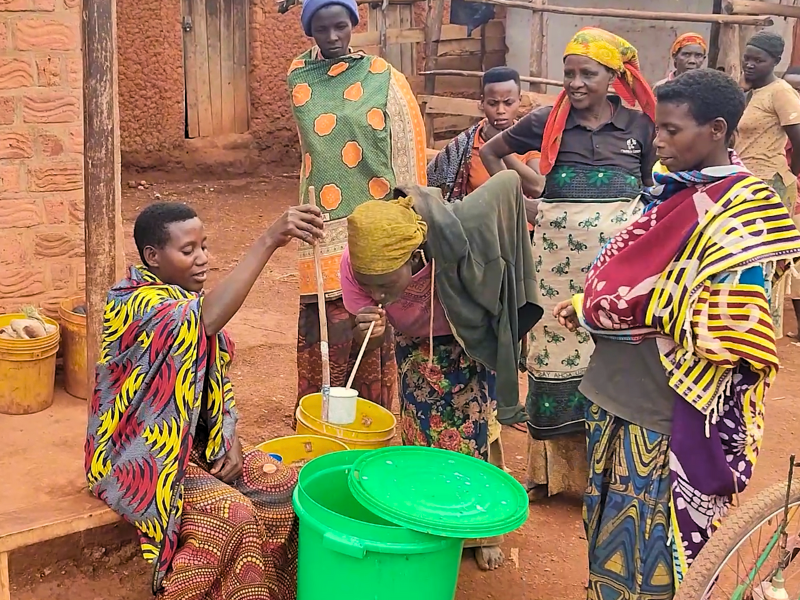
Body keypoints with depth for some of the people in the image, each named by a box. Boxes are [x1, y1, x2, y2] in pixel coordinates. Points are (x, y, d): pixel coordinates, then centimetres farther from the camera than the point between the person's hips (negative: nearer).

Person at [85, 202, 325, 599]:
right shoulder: (133, 304, -22)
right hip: (141, 458, -8)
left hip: (195, 446, 8)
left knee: (283, 489, -7)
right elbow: (205, 320, -42)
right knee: (234, 516, -26)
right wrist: (269, 240, -48)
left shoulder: (189, 297, 6)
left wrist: (231, 440, -3)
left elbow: (216, 379, 14)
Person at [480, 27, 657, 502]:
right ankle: (553, 468, 17)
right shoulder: (548, 121, 2)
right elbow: (490, 152, 14)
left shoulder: (638, 125, 3)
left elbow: (651, 191, 13)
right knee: (557, 347, 5)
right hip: (560, 250, 0)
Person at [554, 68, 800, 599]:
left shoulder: (742, 207, -15)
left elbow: (726, 326, -21)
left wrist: (592, 311, -15)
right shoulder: (676, 191, 9)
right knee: (610, 528, 18)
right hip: (620, 392, 7)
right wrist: (586, 308, 1)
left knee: (649, 541, 6)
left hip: (664, 412, -7)